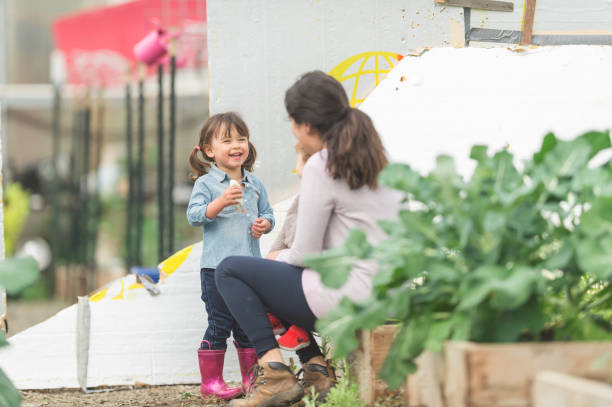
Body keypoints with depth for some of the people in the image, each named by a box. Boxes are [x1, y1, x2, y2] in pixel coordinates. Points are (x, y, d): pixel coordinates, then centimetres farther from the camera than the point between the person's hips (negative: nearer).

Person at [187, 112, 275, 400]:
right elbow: (194, 216, -13)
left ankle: (251, 379, 20)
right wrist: (221, 202, -26)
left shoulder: (254, 185, 12)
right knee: (219, 325, -4)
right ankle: (211, 381, 5)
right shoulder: (206, 183, -4)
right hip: (217, 266, -5)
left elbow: (267, 213, 19)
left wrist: (264, 224, -4)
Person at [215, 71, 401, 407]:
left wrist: (280, 257, 10)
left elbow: (305, 254, -12)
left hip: (347, 299, -9)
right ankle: (316, 368, 16)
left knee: (230, 271, 6)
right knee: (280, 279, 30)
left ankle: (275, 370, -4)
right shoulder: (380, 160, 10)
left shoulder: (321, 167, -15)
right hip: (388, 298, 9)